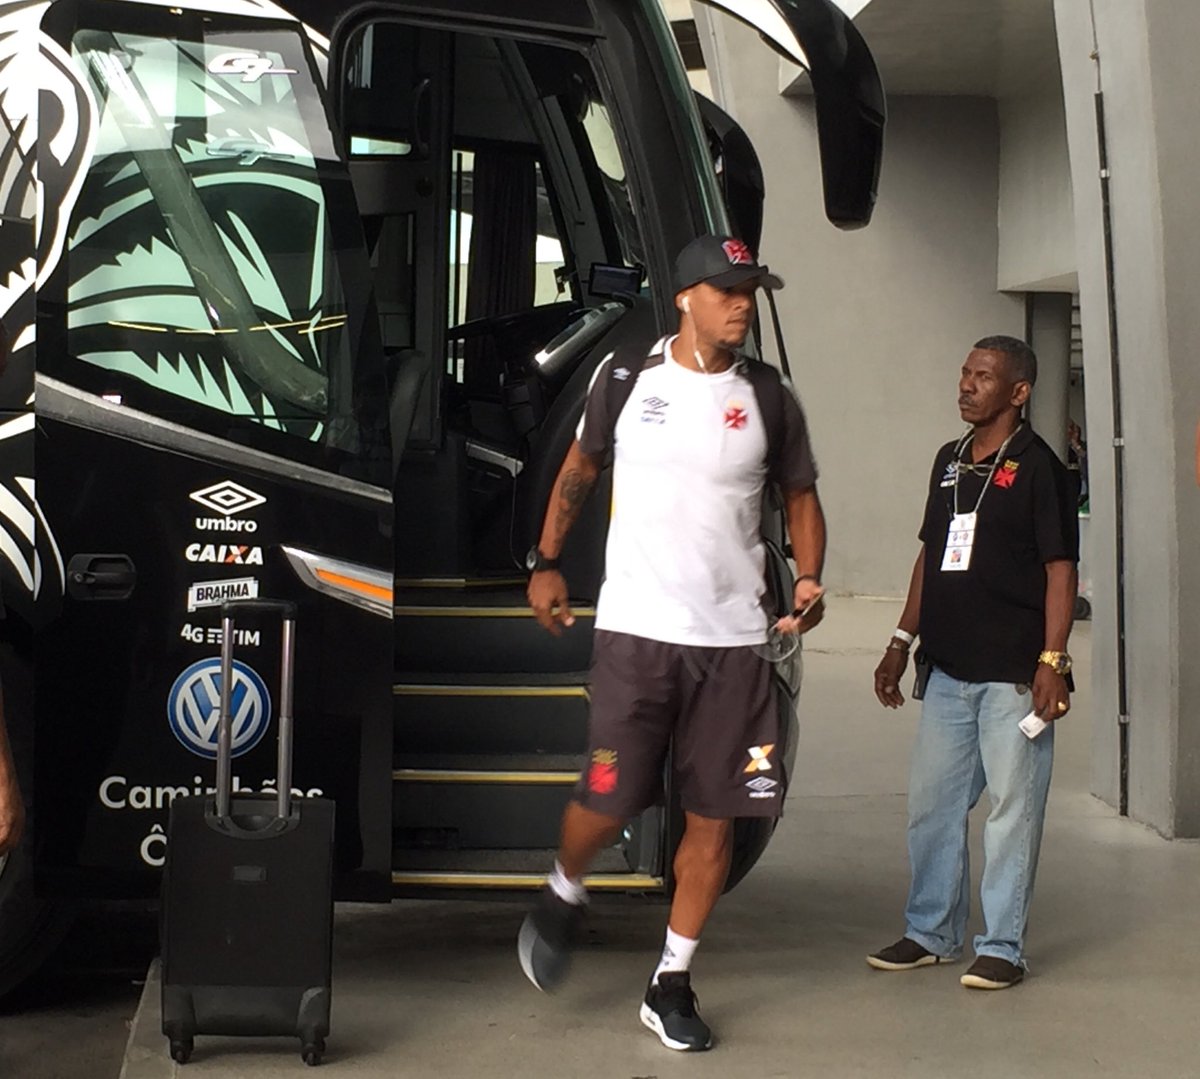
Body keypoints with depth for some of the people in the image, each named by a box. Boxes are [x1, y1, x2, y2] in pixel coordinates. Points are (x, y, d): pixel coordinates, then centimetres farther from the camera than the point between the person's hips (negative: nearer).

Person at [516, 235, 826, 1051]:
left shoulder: (768, 397, 4)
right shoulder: (626, 378, 2)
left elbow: (801, 495, 12)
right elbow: (580, 468, 13)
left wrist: (809, 578, -5)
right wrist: (546, 563, 6)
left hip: (734, 637, 2)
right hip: (636, 626, -2)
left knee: (715, 815, 2)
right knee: (609, 799, -3)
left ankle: (672, 984, 16)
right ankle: (564, 896, 31)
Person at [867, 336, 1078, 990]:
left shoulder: (1038, 469, -6)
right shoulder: (949, 461, 14)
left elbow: (1060, 570, -9)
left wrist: (1052, 661, -16)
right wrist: (902, 641, 18)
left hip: (1013, 676, -7)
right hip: (948, 668, 7)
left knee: (1012, 809, 0)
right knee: (931, 805, 11)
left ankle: (1001, 947, 9)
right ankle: (931, 933, 23)